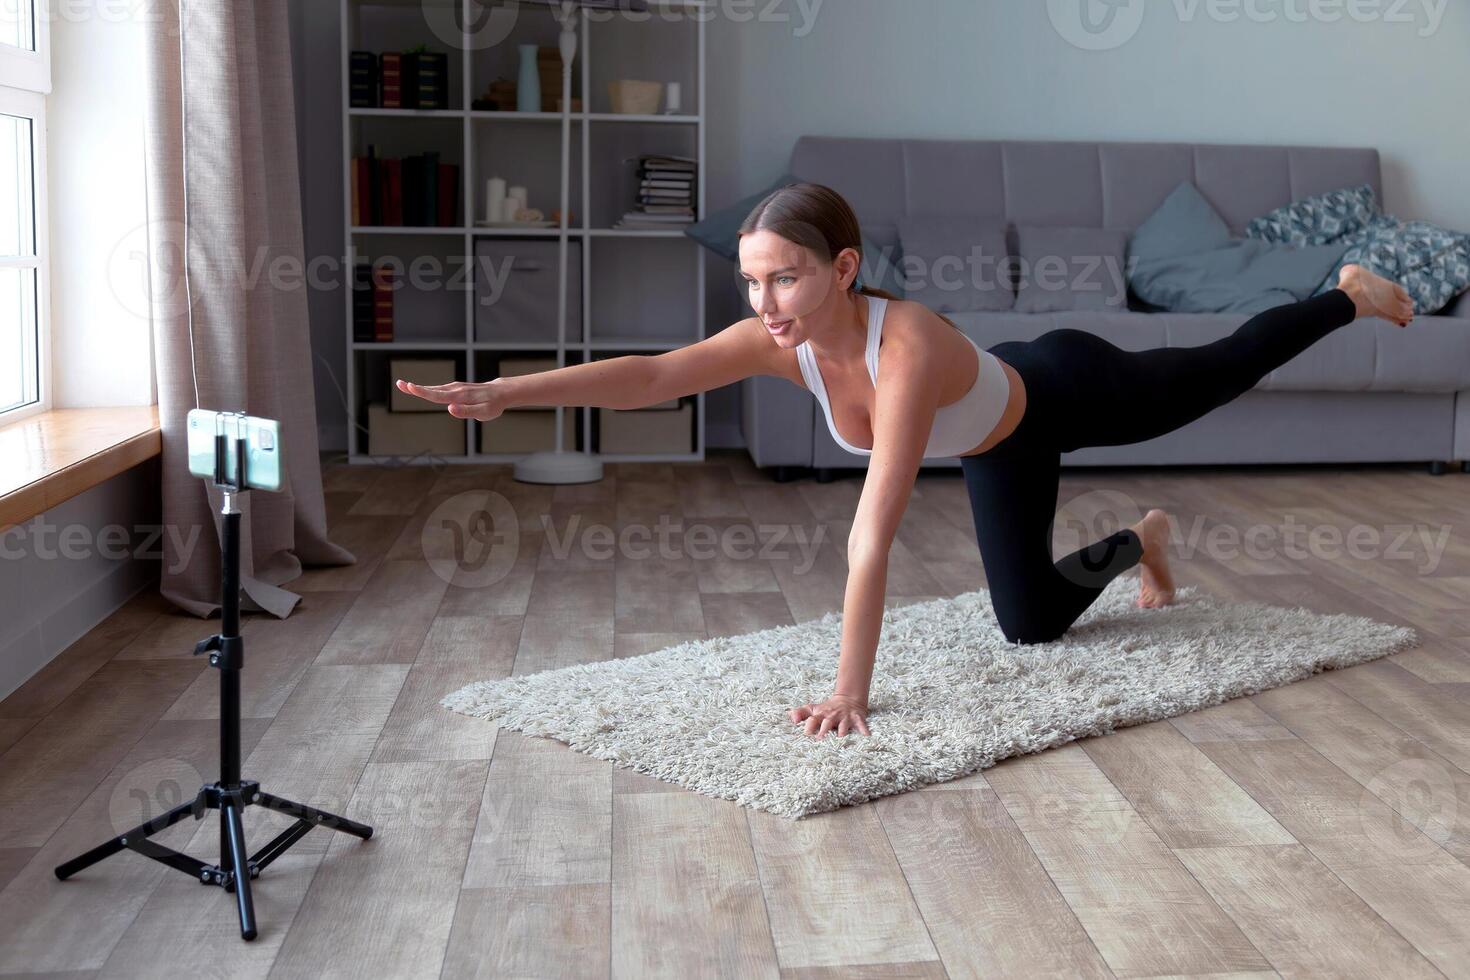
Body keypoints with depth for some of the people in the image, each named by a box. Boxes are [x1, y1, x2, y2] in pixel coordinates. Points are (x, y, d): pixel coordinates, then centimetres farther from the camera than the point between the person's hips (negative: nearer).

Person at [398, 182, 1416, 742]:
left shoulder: (909, 347, -48)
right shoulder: (782, 340, -29)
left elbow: (874, 537, -52)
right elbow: (651, 373, -39)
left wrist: (851, 692, -51)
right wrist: (502, 391, -50)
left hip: (1068, 391, -5)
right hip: (1001, 441, 6)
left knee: (1229, 370, 22)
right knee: (1030, 624, 16)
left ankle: (1347, 293, 53)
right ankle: (1137, 544, 47)